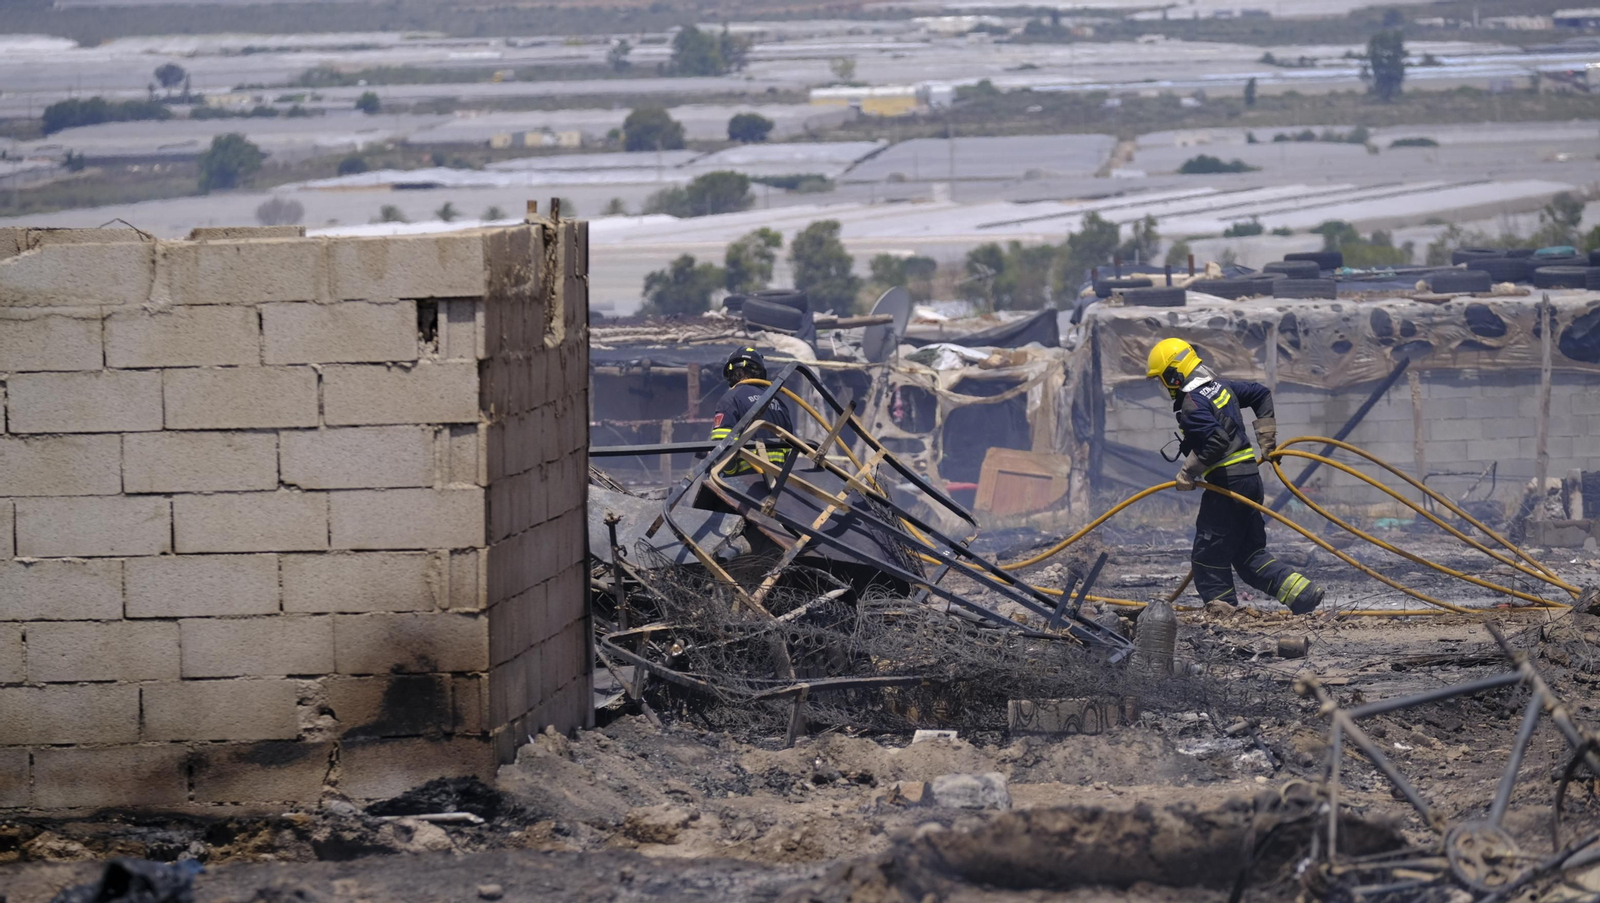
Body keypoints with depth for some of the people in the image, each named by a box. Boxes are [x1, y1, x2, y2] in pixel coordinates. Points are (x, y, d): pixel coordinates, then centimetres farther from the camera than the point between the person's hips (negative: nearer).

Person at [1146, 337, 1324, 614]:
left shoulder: (1192, 405, -15)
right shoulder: (1221, 386, 13)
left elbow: (1216, 441, -27)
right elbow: (1262, 394, 24)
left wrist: (1188, 474, -17)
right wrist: (1267, 440, 25)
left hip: (1226, 481, -9)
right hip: (1250, 475, 9)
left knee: (1208, 557, 0)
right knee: (1250, 553, 14)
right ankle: (1301, 590, 0)